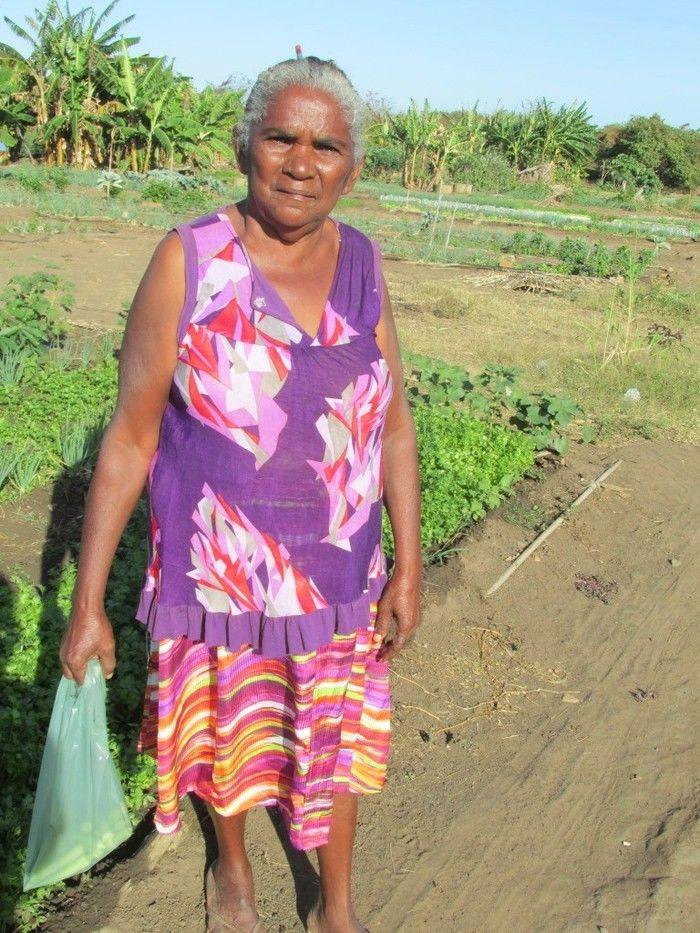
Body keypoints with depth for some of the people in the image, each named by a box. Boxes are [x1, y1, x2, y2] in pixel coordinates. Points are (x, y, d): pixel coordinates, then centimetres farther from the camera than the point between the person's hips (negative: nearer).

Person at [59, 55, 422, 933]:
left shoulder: (361, 265, -5)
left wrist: (408, 565, 0)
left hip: (339, 579, 3)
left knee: (337, 747, 18)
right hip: (218, 579, -2)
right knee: (226, 743, 21)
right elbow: (129, 437, -12)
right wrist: (87, 604, -10)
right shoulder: (189, 261, -15)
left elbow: (393, 421, 2)